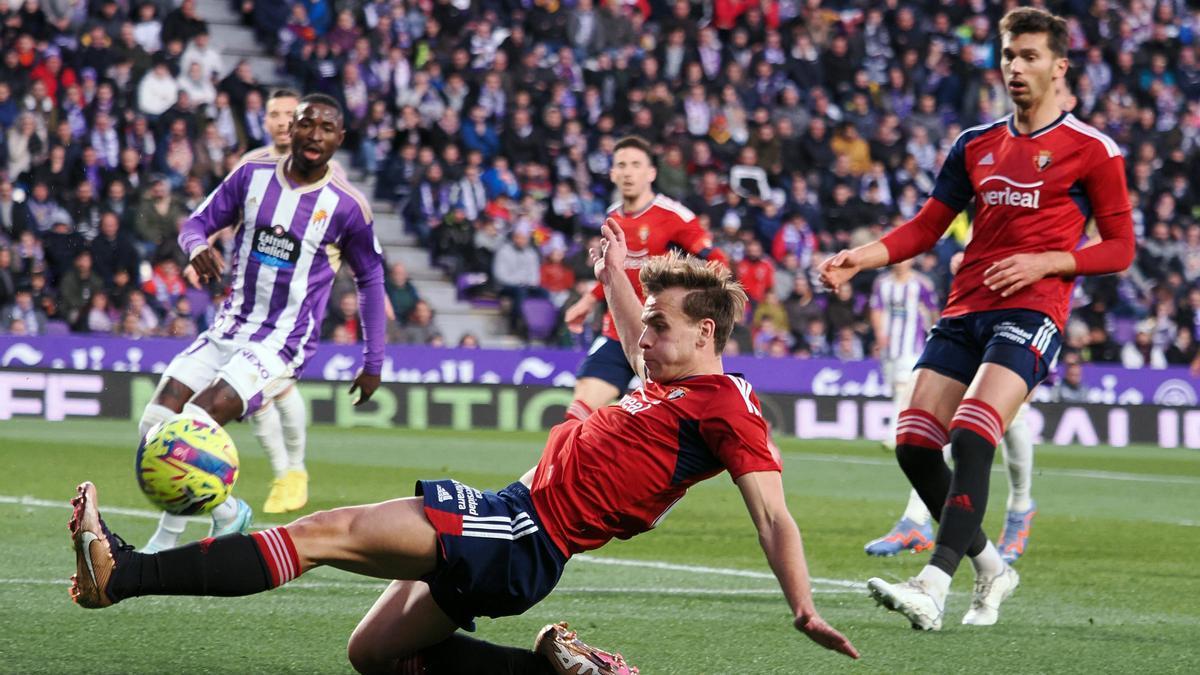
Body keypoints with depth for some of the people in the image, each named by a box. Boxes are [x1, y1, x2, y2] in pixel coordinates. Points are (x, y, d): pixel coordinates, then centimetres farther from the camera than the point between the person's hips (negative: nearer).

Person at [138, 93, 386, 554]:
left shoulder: (347, 206, -7)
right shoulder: (253, 176, 1)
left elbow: (370, 278, 5)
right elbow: (198, 222, 9)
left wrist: (374, 363, 8)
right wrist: (198, 246, -17)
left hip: (282, 344, -5)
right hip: (230, 327, 5)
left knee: (198, 421, -24)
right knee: (156, 424, -9)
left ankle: (168, 539, -4)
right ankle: (225, 512, 12)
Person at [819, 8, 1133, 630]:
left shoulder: (1091, 151, 2)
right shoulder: (977, 144, 17)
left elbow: (1120, 247, 2)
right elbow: (926, 228, 19)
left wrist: (1044, 261, -12)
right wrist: (861, 258, 3)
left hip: (1031, 310, -6)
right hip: (963, 310, 6)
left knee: (971, 438, -25)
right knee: (914, 444, -5)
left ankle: (932, 589, -32)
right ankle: (990, 569, 15)